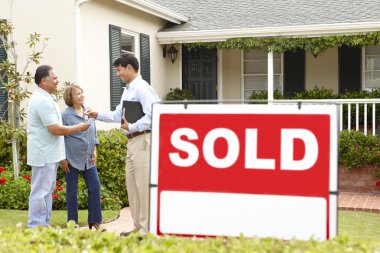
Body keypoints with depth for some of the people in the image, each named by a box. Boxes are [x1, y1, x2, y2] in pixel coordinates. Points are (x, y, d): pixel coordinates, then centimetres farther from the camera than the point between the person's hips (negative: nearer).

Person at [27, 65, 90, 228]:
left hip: (49, 154, 11)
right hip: (44, 155, -11)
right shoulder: (42, 100, -20)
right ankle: (36, 228, 1)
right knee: (40, 192, -5)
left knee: (47, 190, 15)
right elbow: (55, 129, -23)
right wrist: (78, 128, -11)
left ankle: (44, 226, 22)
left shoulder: (46, 98, 14)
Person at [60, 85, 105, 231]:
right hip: (72, 158, -5)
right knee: (72, 191, 4)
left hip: (88, 158, 5)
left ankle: (95, 221, 14)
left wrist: (94, 151, 9)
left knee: (95, 187, 3)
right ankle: (72, 223, 14)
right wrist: (62, 159, -10)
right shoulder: (65, 115, -8)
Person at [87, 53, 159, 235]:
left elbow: (152, 115, -22)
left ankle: (147, 228, 0)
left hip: (143, 140, -10)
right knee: (131, 184, 14)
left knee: (143, 184, -6)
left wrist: (131, 127, -18)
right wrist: (98, 116, 16)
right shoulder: (127, 90, 17)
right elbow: (118, 115, 24)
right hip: (132, 141, 10)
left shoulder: (142, 88, -13)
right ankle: (138, 225, 23)